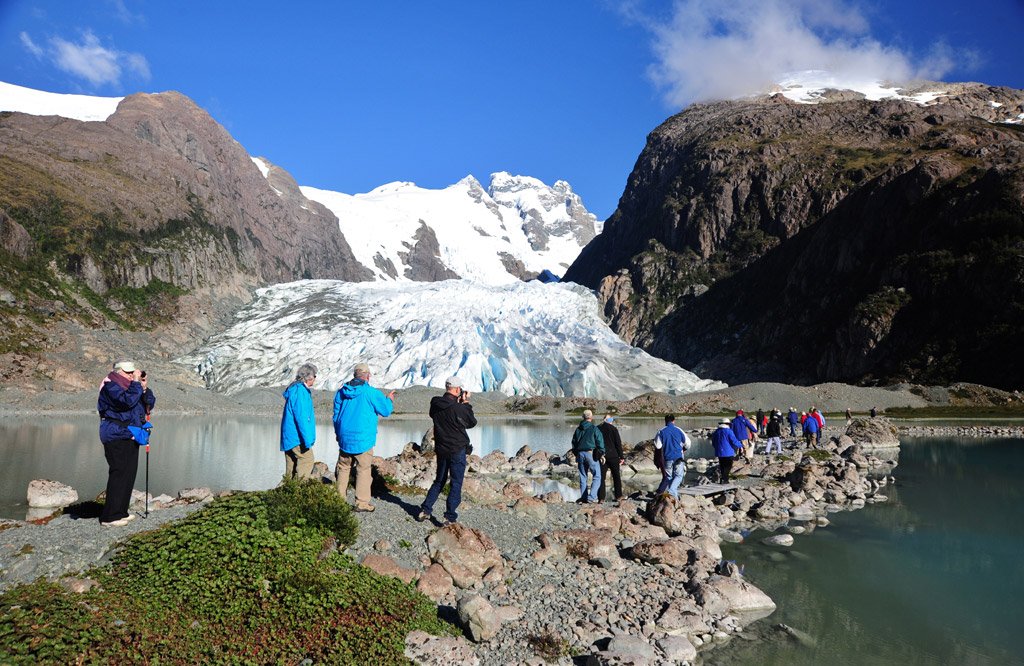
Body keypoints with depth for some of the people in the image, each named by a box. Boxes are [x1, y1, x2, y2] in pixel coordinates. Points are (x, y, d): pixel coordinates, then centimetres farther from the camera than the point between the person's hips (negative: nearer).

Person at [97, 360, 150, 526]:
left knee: (129, 474, 13)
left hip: (129, 438, 10)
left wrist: (144, 389, 0)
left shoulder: (128, 386, 17)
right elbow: (127, 401, -27)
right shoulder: (110, 386, -11)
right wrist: (136, 383, -20)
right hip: (116, 438, -10)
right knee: (119, 475, -10)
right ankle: (109, 517, -6)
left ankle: (120, 512, 23)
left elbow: (149, 403, 16)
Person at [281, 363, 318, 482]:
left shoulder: (294, 389, 17)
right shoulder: (300, 391, -16)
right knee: (307, 461, -10)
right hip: (297, 436, -10)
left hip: (290, 436, 10)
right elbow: (301, 417, -21)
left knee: (292, 465, 13)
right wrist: (307, 439, -21)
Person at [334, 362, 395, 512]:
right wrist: (389, 399, 18)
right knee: (364, 470, 2)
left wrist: (338, 434, 27)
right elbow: (386, 410, -3)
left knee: (343, 468, 14)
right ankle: (362, 502, 3)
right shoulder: (372, 393, -11)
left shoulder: (341, 392, 6)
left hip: (344, 438, 5)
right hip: (363, 439, -5)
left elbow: (336, 415, 15)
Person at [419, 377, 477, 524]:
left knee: (439, 481, 21)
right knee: (456, 484, 3)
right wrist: (466, 403, 2)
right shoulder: (458, 408, -21)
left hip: (441, 450, 6)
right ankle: (450, 517, 3)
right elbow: (472, 422, -6)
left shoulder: (435, 405, -4)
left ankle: (425, 510, 20)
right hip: (458, 450, -6)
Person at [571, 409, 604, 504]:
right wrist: (602, 454, 0)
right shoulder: (594, 428, -7)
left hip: (580, 454, 5)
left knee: (583, 477, 13)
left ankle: (583, 498, 13)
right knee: (597, 476, 0)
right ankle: (591, 497, -12)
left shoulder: (578, 429, 10)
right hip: (591, 454, -5)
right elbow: (600, 442, -9)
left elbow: (574, 443, 16)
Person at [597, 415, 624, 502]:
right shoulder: (613, 429, -5)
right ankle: (618, 496, 13)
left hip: (601, 456, 2)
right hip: (613, 456, -2)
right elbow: (618, 444, -6)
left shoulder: (597, 429, 5)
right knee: (616, 476, 11)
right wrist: (621, 457, -1)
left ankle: (601, 498, -3)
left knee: (601, 477, 3)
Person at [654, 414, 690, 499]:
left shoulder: (661, 432, -2)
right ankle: (671, 491, -14)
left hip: (667, 458, 1)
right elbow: (687, 443, 8)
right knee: (678, 476, 5)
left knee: (668, 477, 15)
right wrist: (684, 450, 28)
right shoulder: (679, 430, 1)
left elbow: (657, 445, -4)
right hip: (678, 457, -1)